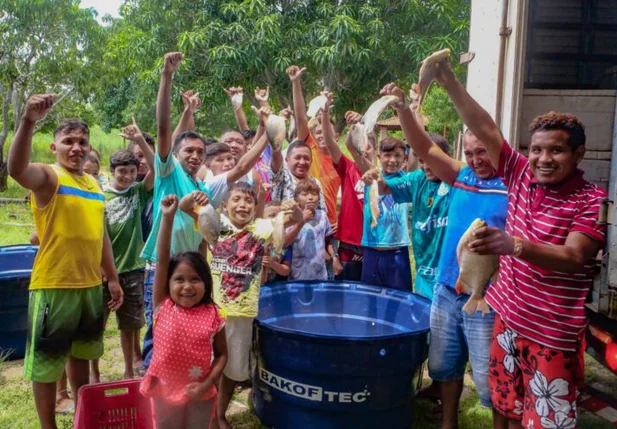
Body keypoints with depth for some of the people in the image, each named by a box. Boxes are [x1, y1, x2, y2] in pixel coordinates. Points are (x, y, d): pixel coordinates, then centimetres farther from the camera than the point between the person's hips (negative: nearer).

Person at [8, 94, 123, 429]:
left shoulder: (94, 184, 10)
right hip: (53, 286, -7)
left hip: (90, 285, 7)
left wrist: (113, 279, 17)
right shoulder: (48, 177, -9)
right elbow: (17, 169, -33)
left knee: (81, 354, 22)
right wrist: (28, 121, -47)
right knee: (46, 362, 7)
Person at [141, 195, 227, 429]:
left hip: (200, 395, 0)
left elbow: (221, 354, 0)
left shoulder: (213, 315, -11)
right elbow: (162, 261, -19)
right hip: (165, 391, 1)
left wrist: (207, 384, -14)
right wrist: (167, 218, -25)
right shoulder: (163, 306, -11)